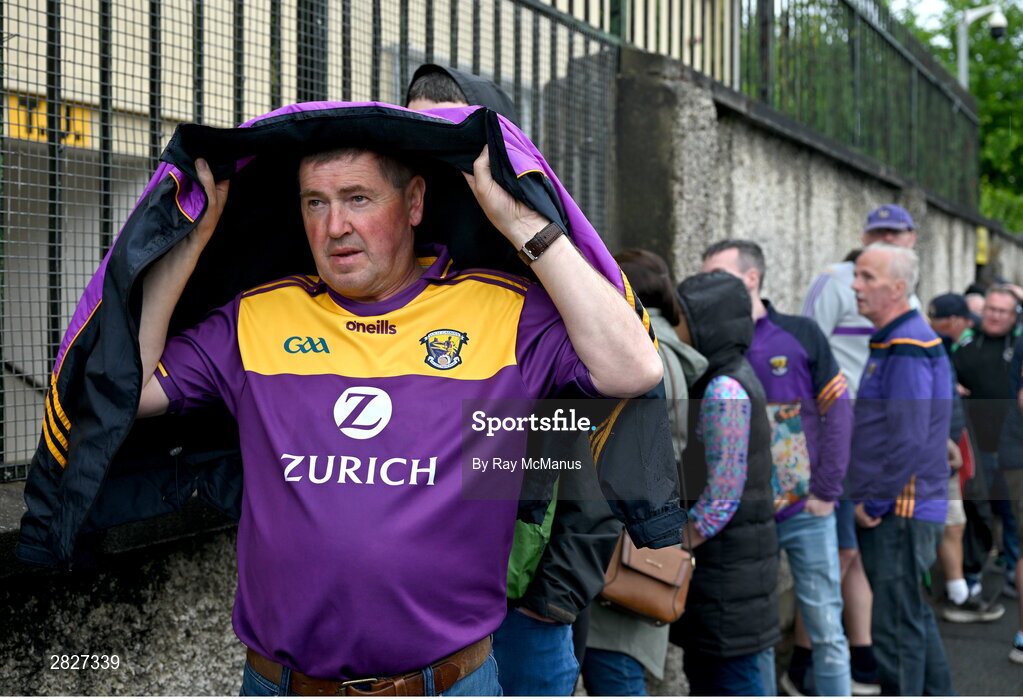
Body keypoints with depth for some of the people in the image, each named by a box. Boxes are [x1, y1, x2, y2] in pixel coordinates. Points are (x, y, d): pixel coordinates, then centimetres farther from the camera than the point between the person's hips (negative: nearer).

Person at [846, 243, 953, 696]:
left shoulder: (908, 347, -17)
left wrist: (874, 504, -16)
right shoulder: (890, 341, 16)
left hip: (899, 511, -10)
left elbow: (908, 440, -24)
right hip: (896, 510, 10)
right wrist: (868, 499, 18)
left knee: (896, 628, -3)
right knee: (914, 619, 20)